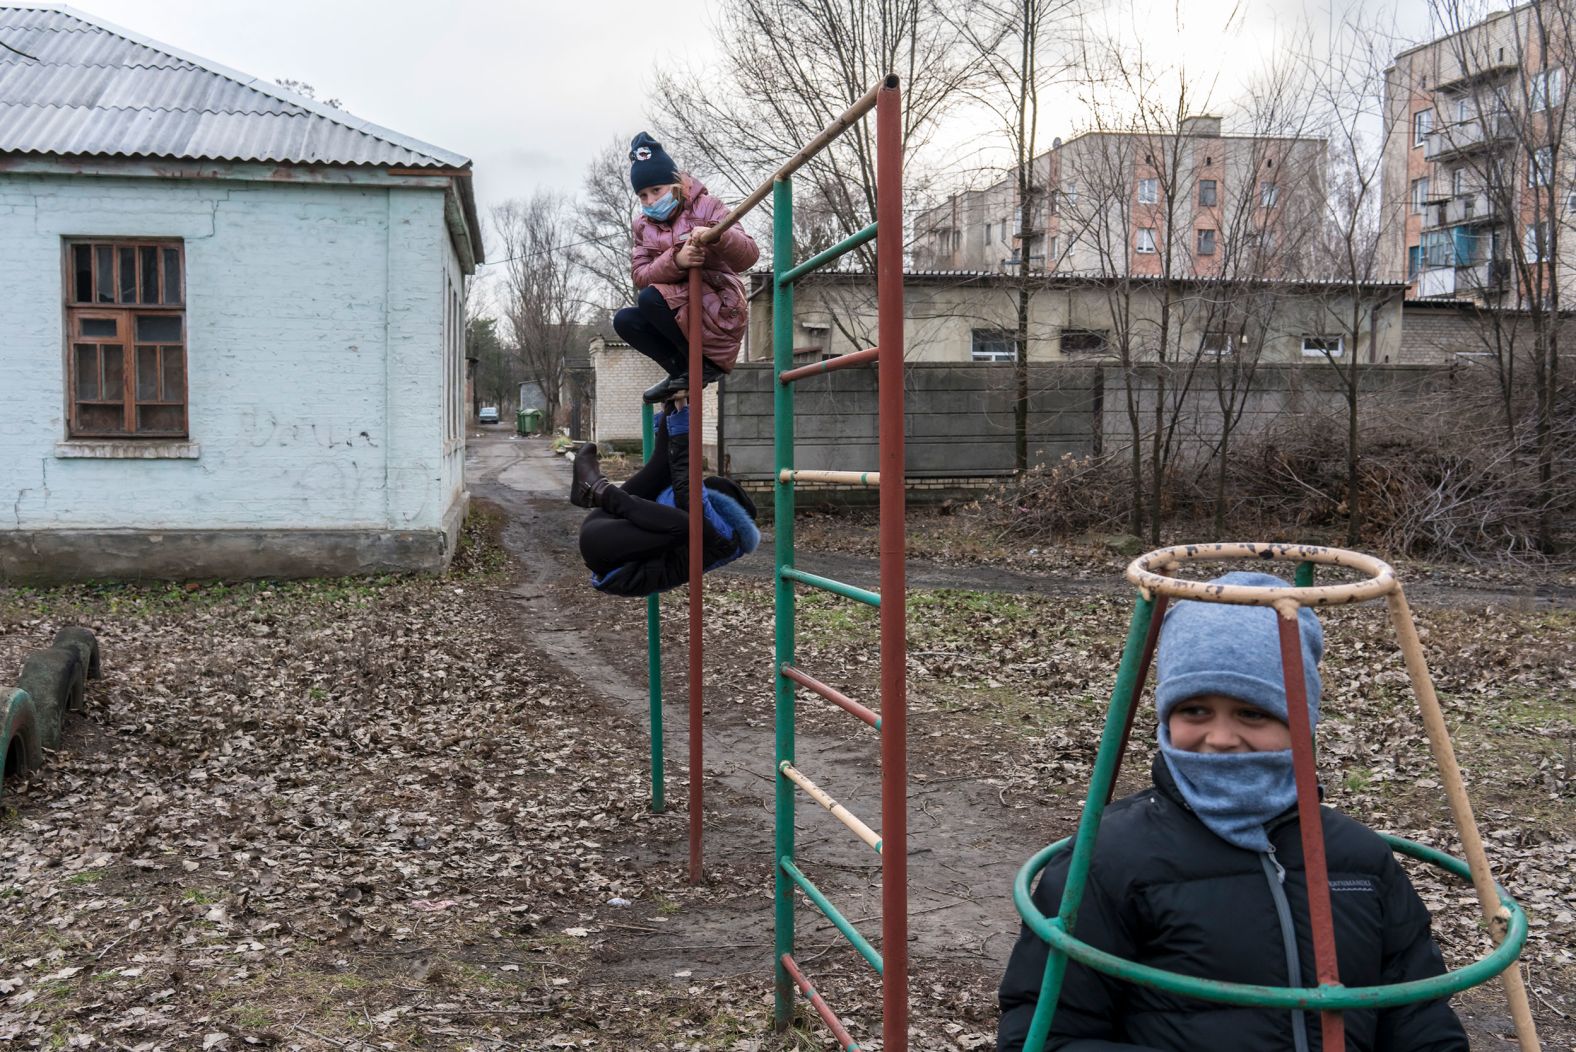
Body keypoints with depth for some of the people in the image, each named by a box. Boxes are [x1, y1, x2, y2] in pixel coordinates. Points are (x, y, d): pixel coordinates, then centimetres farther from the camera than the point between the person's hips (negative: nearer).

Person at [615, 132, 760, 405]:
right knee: (624, 321, -14)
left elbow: (749, 256, -17)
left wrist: (718, 236, -39)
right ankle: (682, 372, -3)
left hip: (719, 309, -6)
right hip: (680, 316, 6)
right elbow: (640, 276, -6)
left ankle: (705, 365, -12)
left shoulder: (706, 207, -4)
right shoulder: (644, 225, 10)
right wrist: (675, 261, -26)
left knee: (650, 299, -26)